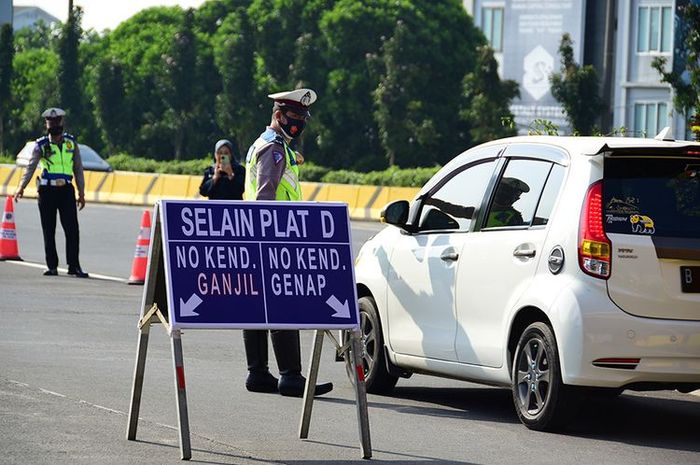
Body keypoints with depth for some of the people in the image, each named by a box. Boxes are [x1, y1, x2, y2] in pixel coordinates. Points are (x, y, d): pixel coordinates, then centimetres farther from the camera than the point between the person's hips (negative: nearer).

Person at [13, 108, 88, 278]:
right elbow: (31, 166, -9)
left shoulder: (71, 143, 9)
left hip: (66, 190, 1)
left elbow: (78, 168, 13)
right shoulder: (41, 145, 1)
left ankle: (74, 266, -1)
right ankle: (52, 266, 11)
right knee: (49, 231, 3)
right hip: (47, 191, -1)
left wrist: (81, 193, 10)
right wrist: (21, 187, -24)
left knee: (72, 230, -6)